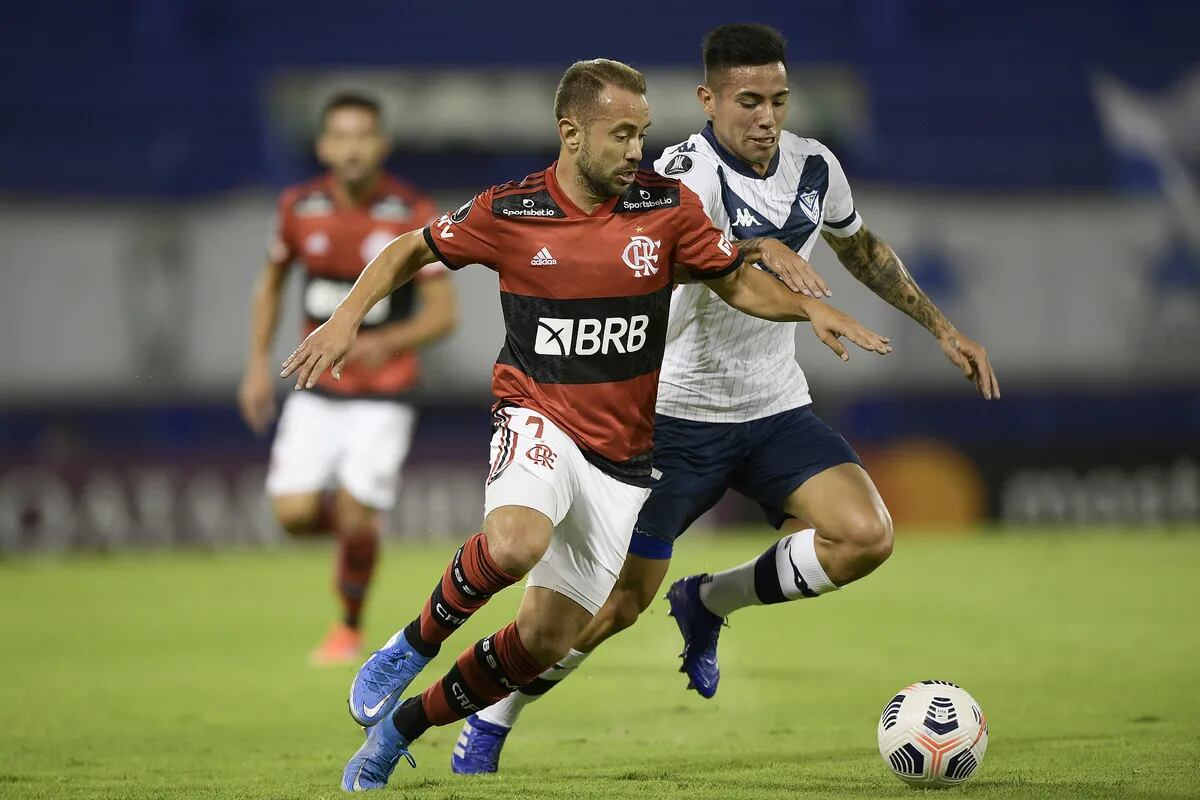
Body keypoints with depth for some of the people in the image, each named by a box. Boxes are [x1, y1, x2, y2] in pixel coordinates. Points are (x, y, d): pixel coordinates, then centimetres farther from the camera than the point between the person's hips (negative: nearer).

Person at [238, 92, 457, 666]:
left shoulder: (414, 216, -12)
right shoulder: (300, 208, -3)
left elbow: (444, 312, -10)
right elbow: (271, 282, 15)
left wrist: (388, 341, -28)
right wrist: (258, 363, 7)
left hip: (383, 393, -3)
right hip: (317, 393, 3)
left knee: (356, 513, -12)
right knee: (294, 514, -10)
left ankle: (350, 628, 13)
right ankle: (351, 520, 26)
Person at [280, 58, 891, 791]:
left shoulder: (667, 206, -3)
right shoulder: (508, 212, -6)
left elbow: (737, 282, 8)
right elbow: (414, 250, 9)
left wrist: (810, 307, -10)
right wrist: (349, 315, -4)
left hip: (621, 455, 3)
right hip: (539, 421, -3)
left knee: (548, 639, 1)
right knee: (516, 543, -37)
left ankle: (399, 728, 20)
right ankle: (411, 649, -10)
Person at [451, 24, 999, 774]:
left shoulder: (814, 165, 0)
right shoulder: (688, 172, -20)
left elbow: (861, 248, 21)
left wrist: (944, 327, 21)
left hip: (776, 409, 5)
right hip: (678, 411, -5)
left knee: (865, 537, -16)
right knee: (622, 600, -3)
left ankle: (710, 603, 10)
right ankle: (489, 722, 20)